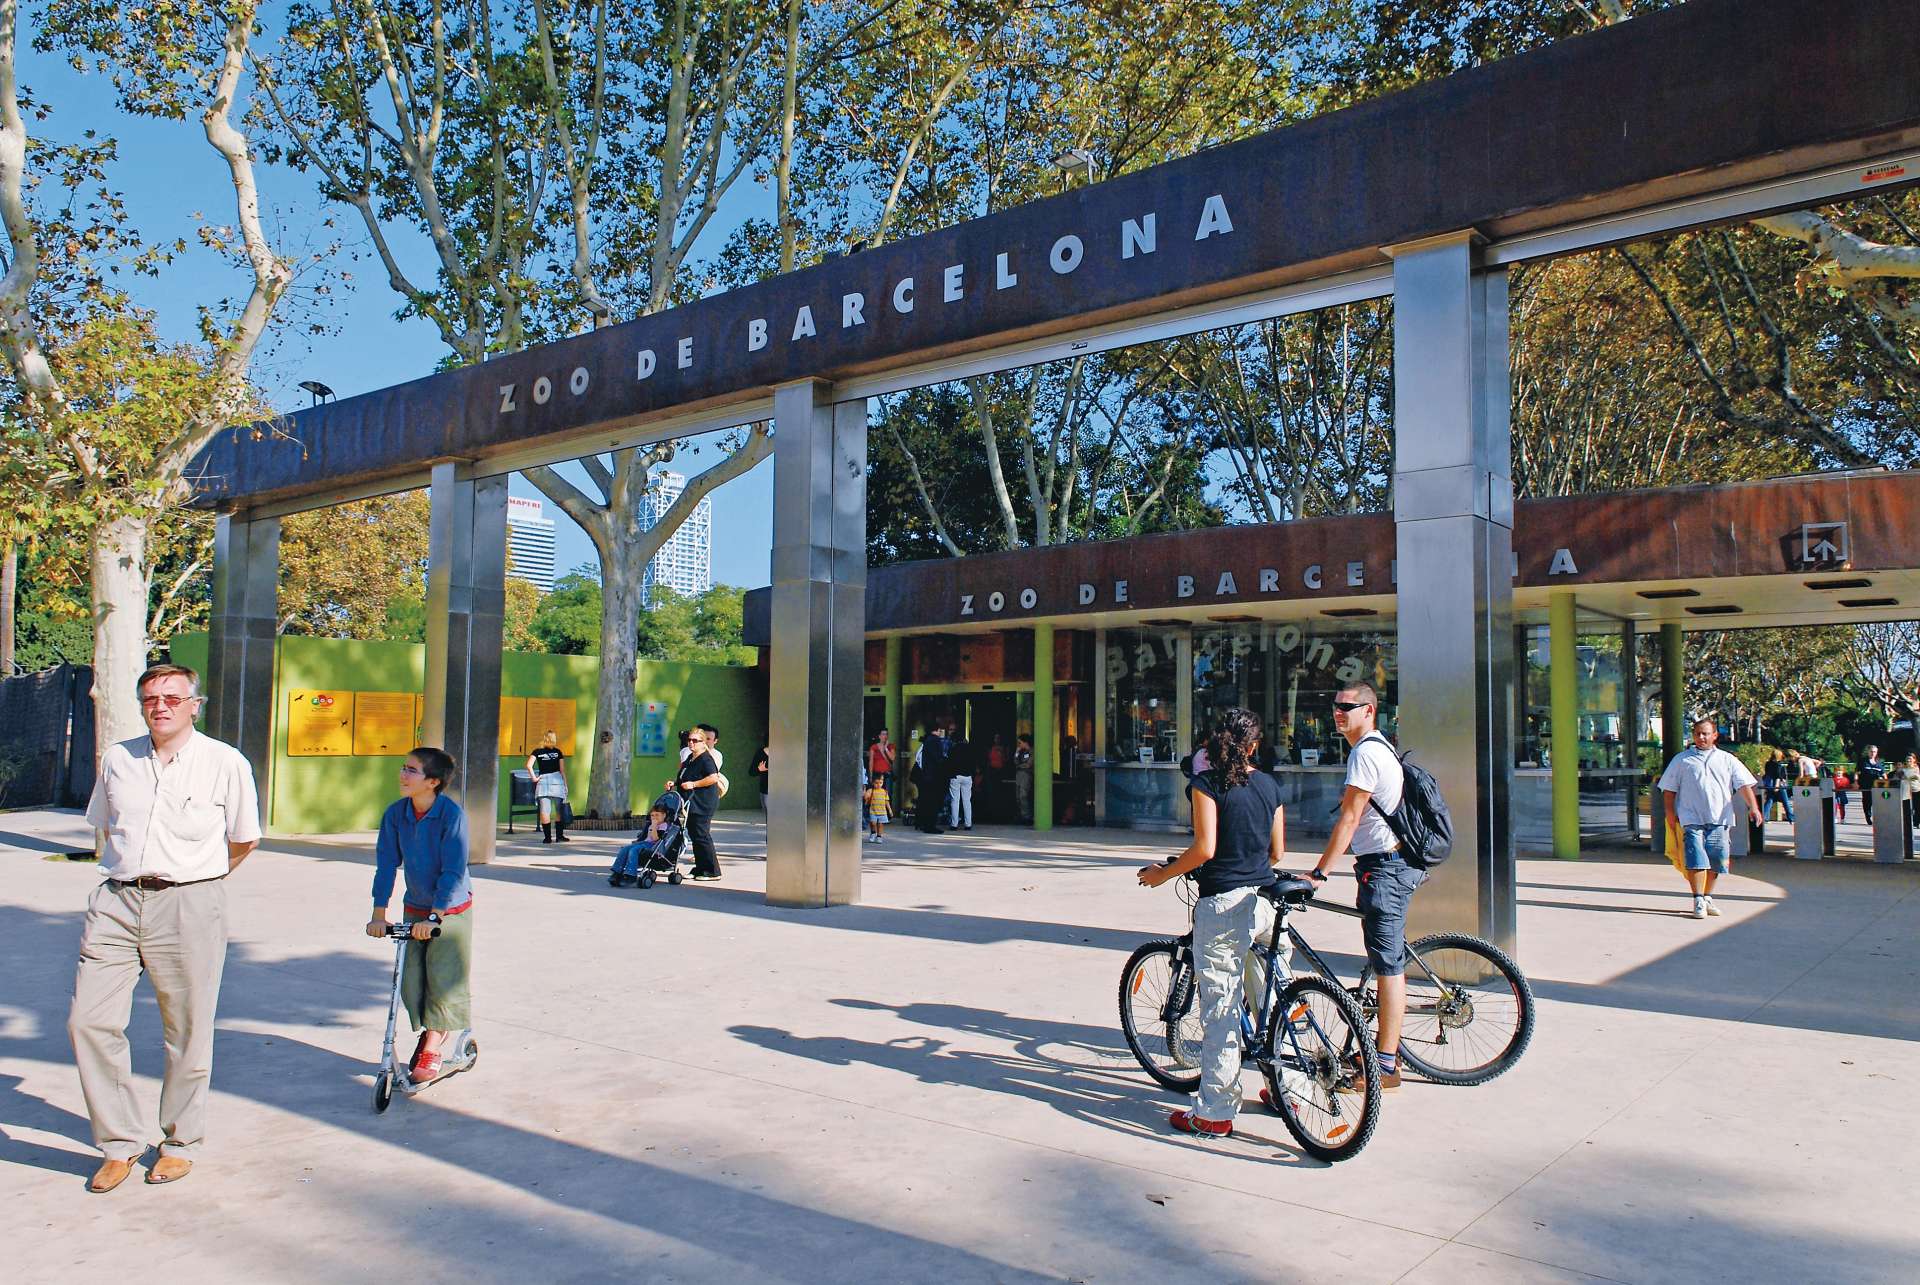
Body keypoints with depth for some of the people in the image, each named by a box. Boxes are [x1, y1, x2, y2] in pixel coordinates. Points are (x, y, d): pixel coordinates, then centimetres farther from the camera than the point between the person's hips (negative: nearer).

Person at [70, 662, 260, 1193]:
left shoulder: (226, 763, -2)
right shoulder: (117, 759, 9)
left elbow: (245, 840, 8)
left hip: (189, 906, -3)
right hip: (116, 902, 4)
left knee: (188, 1033, 4)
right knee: (89, 1021, -3)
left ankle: (181, 1142, 22)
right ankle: (120, 1143, 13)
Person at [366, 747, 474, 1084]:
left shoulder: (452, 815, -23)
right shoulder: (396, 814, -9)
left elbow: (453, 871, -24)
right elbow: (387, 864, -5)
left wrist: (434, 917, -28)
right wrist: (379, 914, -9)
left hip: (451, 909, -5)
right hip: (414, 908, 5)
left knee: (443, 978, -4)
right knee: (412, 980, 5)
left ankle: (432, 1049, 11)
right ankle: (433, 1029, 29)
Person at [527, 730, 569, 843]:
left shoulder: (537, 751, 5)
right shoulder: (557, 752, 5)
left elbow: (529, 765, -10)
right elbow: (562, 770, 3)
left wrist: (534, 778, -1)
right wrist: (565, 784, 8)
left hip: (543, 780, 0)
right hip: (556, 779, 0)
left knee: (544, 810, 1)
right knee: (558, 810, 8)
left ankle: (547, 837, -1)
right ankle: (559, 835, 7)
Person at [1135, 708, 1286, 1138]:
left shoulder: (1207, 784, -8)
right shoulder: (1269, 785, 9)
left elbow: (1204, 848, -16)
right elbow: (1277, 852, 12)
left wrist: (1161, 874, -2)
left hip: (1221, 904, -6)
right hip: (1265, 900, 6)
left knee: (1221, 1008, -1)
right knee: (1270, 999, 18)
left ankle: (1215, 1112, 5)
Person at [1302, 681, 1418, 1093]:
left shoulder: (1365, 752, -15)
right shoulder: (1380, 747, 18)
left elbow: (1348, 819, -19)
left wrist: (1318, 872, -19)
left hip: (1384, 868, -11)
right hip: (1397, 863, 11)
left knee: (1388, 966, -7)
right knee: (1390, 962, 17)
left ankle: (1385, 1067, -2)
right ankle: (1387, 1047, 27)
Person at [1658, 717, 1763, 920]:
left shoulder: (1727, 760, 13)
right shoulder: (1681, 759, 10)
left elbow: (1744, 784, 4)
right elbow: (1669, 787, 11)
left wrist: (1753, 806, -10)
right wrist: (1670, 811, 2)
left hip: (1719, 820, 2)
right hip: (1692, 819, -2)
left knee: (1715, 862, 6)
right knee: (1696, 860, -12)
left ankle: (1707, 899, 21)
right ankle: (1698, 902, -9)